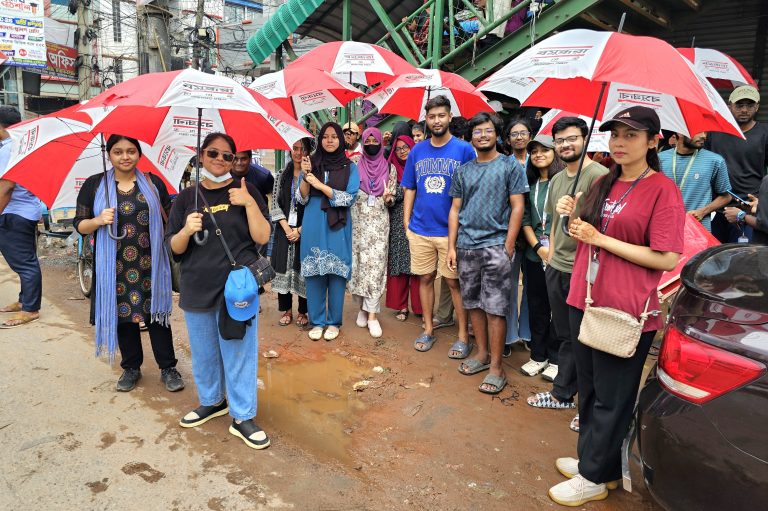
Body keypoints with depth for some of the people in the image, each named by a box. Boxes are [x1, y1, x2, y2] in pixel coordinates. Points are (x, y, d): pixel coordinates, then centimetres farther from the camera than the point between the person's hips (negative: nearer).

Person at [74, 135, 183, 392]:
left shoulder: (153, 182, 5)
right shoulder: (94, 185, 3)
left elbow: (169, 219, 10)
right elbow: (79, 224, 3)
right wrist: (99, 221, -17)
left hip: (150, 263, 0)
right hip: (114, 266, 0)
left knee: (156, 312, 3)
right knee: (122, 314, 9)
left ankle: (168, 368, 15)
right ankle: (131, 367, 26)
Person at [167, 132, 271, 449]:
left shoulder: (245, 191, -1)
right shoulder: (186, 198, 7)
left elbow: (262, 237, -8)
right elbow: (174, 248, 6)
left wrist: (249, 203, -19)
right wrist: (186, 230, -15)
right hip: (197, 290, 4)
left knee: (239, 353, 2)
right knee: (203, 353, 17)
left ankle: (242, 417, 16)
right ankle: (212, 402, 39)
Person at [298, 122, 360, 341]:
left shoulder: (350, 167, 3)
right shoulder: (312, 163, 9)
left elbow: (349, 198, -7)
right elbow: (302, 199, 6)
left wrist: (320, 185, -12)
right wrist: (305, 175, -10)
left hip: (338, 227, -2)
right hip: (313, 226, 2)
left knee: (336, 272, 1)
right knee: (314, 273, 3)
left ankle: (334, 321, 12)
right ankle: (317, 321, 14)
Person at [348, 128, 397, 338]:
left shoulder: (389, 168, 5)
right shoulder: (355, 166, 6)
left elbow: (392, 198, 5)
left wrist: (388, 198, -17)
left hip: (379, 223, -1)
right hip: (358, 222, 1)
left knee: (375, 265, -6)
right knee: (358, 264, 2)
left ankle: (372, 314, -4)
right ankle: (362, 307, 19)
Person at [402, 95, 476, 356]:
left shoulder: (464, 150, -3)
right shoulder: (417, 151, 7)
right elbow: (409, 189, 11)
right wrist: (406, 222, 4)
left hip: (451, 230, -3)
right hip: (420, 230, 4)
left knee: (454, 282, 3)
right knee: (425, 279, 12)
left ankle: (463, 335, 15)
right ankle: (428, 330, 26)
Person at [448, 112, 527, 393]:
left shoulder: (510, 167, 1)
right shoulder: (462, 171, 12)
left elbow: (517, 207, -3)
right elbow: (455, 209, 12)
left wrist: (508, 247, -10)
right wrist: (451, 246, 5)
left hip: (495, 246, -4)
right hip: (466, 247, 5)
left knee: (494, 309, -3)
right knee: (474, 303, 11)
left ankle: (496, 367, 5)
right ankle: (482, 353, 26)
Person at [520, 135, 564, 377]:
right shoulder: (530, 184, 12)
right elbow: (525, 220, 9)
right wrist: (539, 248, -5)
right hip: (534, 255, 4)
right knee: (536, 306, 11)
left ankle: (555, 358, 18)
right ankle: (538, 355, 24)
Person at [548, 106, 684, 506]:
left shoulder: (663, 189, -11)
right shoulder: (603, 184, 12)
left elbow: (667, 259, -17)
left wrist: (600, 239, -17)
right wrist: (572, 216, 1)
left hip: (626, 312, -7)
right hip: (584, 300, 7)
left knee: (611, 398, 7)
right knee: (589, 389, 19)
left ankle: (595, 477, 23)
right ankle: (592, 458, 37)